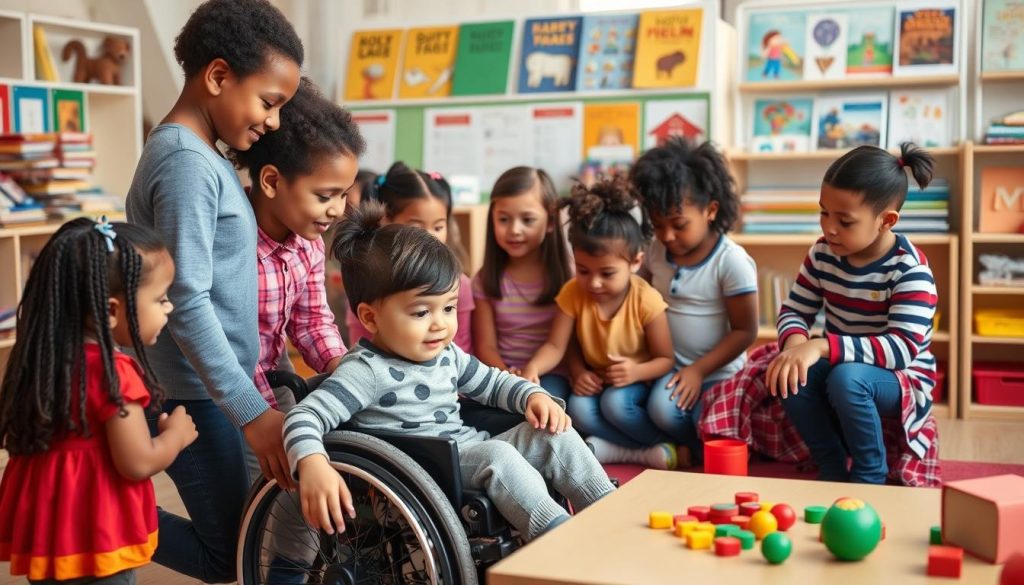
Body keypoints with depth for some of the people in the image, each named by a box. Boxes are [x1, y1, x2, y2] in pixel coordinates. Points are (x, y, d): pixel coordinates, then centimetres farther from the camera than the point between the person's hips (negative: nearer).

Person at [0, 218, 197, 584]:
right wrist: (177, 433, -3)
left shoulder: (44, 360, 3)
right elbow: (138, 463, -21)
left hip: (45, 526, 8)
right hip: (96, 536, -8)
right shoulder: (113, 374, -22)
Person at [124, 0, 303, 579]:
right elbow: (187, 304, -24)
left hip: (212, 385, 10)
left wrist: (267, 378, 17)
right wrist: (251, 410, -23)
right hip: (193, 394, -10)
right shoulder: (187, 163, -19)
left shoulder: (205, 155, 11)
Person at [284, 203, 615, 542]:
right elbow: (305, 417, -23)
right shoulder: (366, 371, -14)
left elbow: (492, 382, 27)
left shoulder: (446, 354, 11)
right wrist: (312, 463, -44)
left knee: (556, 434, -1)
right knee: (497, 455, -30)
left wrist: (533, 396, 7)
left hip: (473, 456, 9)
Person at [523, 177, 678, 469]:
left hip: (637, 384, -3)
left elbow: (666, 359, -11)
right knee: (578, 409, -29)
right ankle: (653, 449, -22)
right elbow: (556, 346, -10)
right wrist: (533, 367, -31)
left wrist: (637, 372, -31)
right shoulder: (573, 293, -12)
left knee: (615, 403, -35)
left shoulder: (646, 301, -19)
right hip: (595, 383, 4)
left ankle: (608, 448, -10)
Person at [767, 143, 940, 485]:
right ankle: (833, 468, -7)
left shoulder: (909, 269, -22)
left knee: (846, 379, -36)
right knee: (789, 374, -27)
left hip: (902, 379, -5)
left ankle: (870, 477, -12)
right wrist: (795, 342, -25)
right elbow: (794, 311, 1)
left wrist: (823, 346, -42)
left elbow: (904, 348, -31)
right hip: (841, 365, 5)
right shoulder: (823, 254, -5)